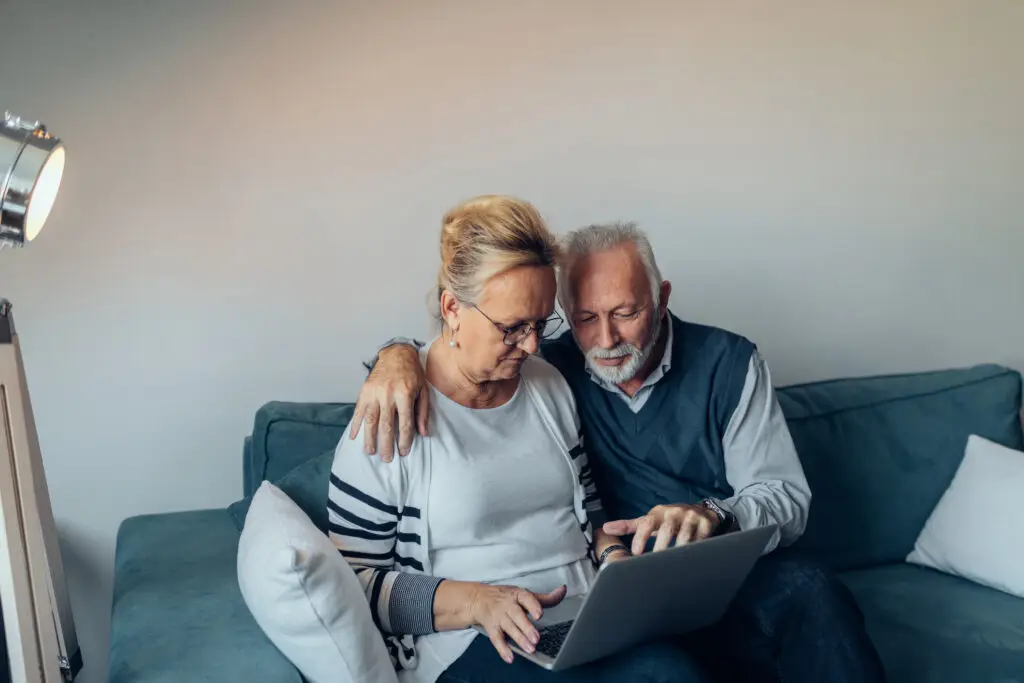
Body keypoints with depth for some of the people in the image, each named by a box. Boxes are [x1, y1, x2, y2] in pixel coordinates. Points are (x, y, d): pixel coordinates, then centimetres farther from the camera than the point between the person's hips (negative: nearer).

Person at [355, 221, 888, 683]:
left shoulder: (728, 363, 0)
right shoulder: (556, 369, 3)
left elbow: (787, 498, -4)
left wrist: (714, 515, -27)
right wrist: (399, 354, -16)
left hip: (734, 571, 1)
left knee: (809, 591, -33)